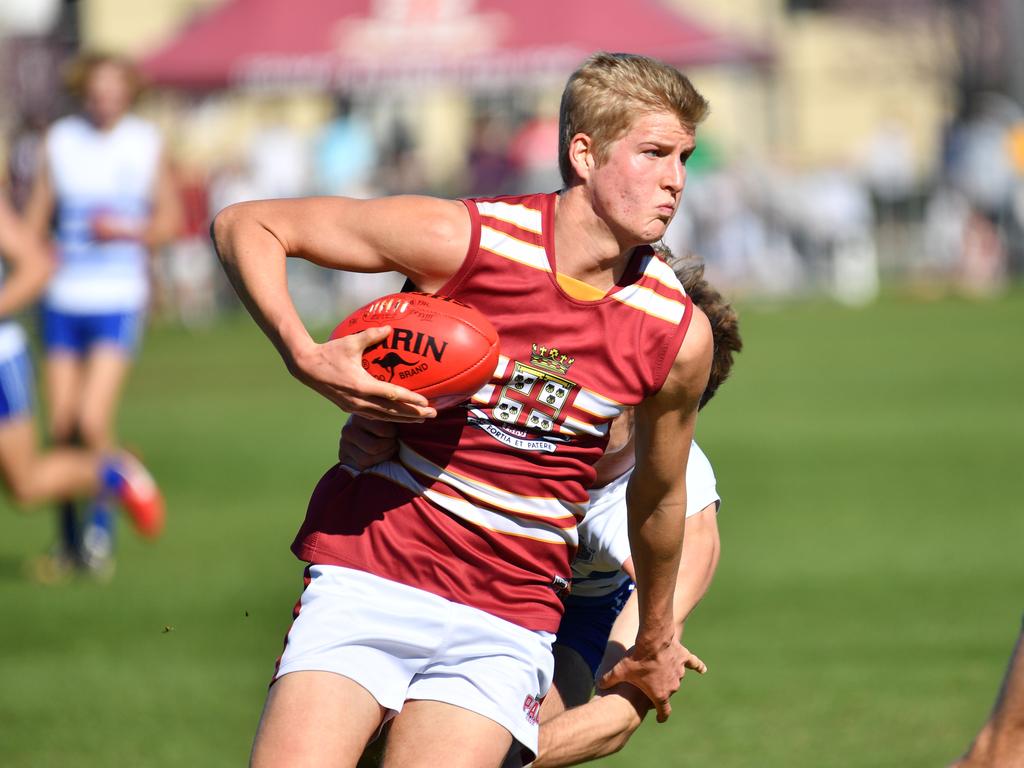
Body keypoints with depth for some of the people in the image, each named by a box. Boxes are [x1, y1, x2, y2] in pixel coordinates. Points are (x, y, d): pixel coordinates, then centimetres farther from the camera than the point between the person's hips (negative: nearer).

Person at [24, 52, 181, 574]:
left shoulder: (146, 144, 0)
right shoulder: (60, 141, 3)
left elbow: (170, 218, 6)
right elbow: (36, 217, 6)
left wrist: (127, 231, -12)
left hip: (118, 301, -2)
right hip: (63, 300, 2)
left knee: (93, 421, -15)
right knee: (61, 427, 2)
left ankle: (102, 527, 4)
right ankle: (68, 536, 20)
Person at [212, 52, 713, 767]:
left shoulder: (679, 335, -3)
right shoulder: (462, 239, -10)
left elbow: (658, 495, 16)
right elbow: (244, 225, -2)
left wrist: (656, 640, 30)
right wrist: (305, 358, -17)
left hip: (508, 620, 2)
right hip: (368, 578, -2)